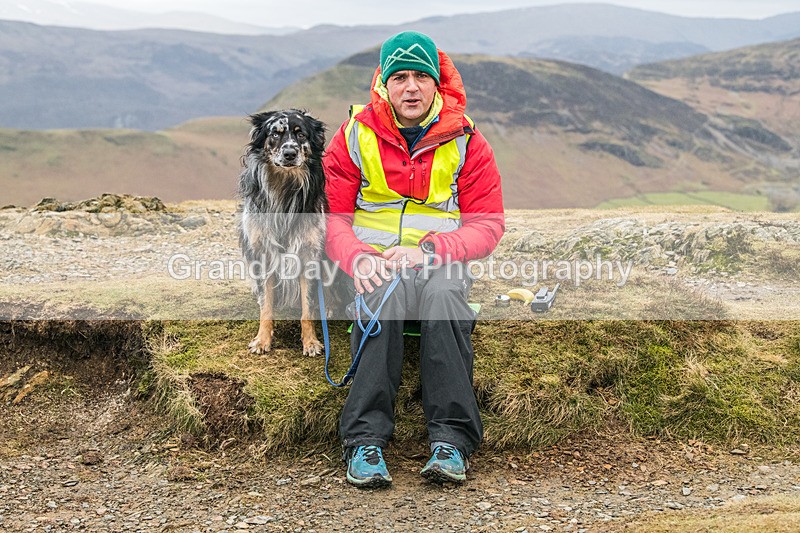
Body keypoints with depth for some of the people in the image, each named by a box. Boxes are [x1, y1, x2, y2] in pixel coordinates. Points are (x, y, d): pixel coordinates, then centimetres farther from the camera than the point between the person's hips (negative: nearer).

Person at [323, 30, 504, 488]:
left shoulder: (466, 142, 2)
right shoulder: (355, 137, 4)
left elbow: (488, 224, -2)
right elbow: (332, 214, 2)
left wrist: (427, 251, -19)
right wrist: (358, 258, -21)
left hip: (442, 264, 0)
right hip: (373, 261, 0)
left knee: (442, 292, -36)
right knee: (385, 293, -36)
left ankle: (451, 441, -38)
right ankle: (366, 441, -39)